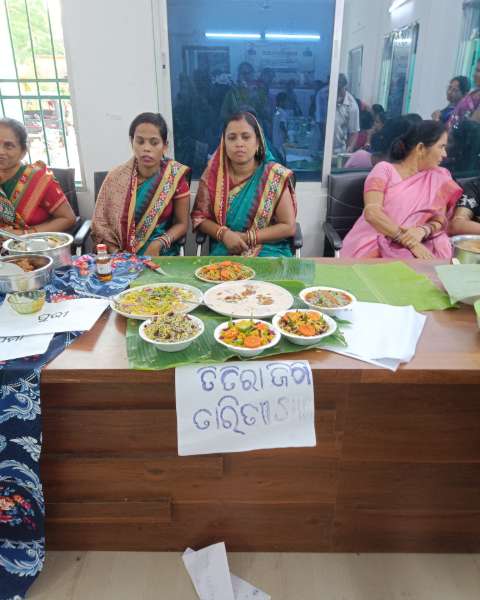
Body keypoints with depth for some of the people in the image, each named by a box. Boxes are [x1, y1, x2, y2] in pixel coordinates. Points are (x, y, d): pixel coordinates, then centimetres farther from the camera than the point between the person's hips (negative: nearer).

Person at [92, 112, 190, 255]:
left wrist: (158, 244, -14)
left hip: (161, 255, 0)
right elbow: (100, 223, 3)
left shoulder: (176, 177, -4)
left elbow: (181, 224, 2)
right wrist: (117, 255, -12)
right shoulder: (115, 177, -1)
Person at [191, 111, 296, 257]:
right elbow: (199, 216, 5)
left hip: (268, 251, -1)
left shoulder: (275, 175, -6)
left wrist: (247, 238, -14)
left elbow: (288, 227, -6)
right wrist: (224, 234, -14)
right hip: (224, 251, 1)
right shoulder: (213, 174, 0)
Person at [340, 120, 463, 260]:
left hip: (410, 247, 4)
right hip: (372, 244, -3)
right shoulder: (384, 169, 0)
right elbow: (372, 213, -14)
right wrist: (409, 241, -24)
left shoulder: (439, 177, 12)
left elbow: (440, 220, 4)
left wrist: (422, 230, -20)